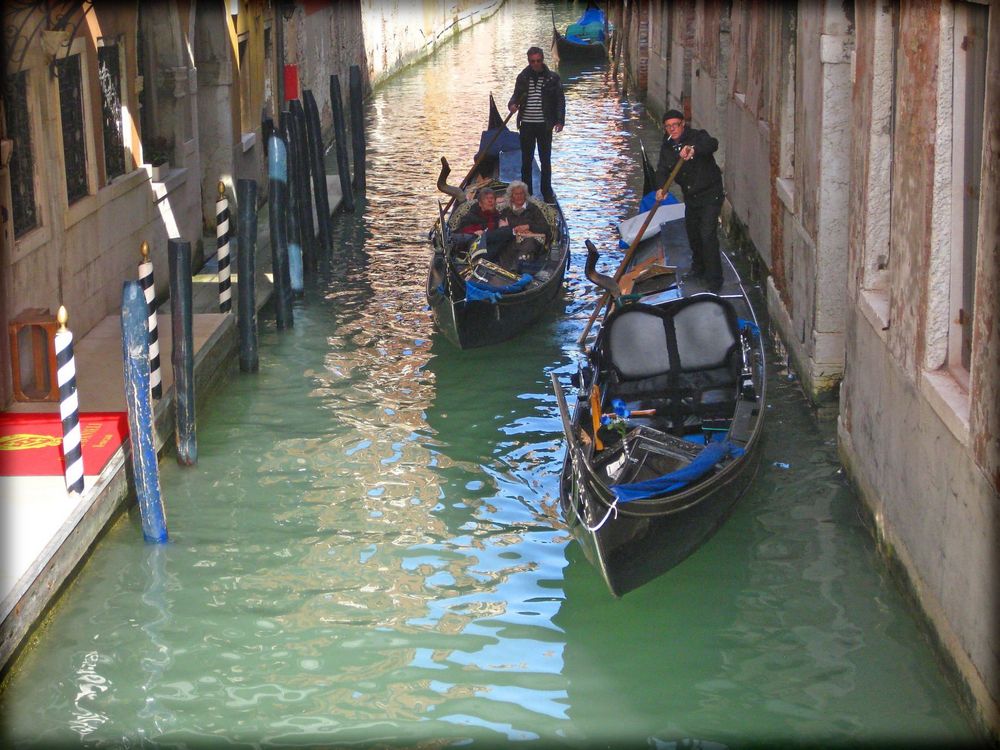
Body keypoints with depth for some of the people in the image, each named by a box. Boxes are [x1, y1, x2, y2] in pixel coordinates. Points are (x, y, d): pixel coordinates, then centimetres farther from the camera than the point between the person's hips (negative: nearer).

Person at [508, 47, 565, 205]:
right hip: (526, 125, 2)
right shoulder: (522, 77, 4)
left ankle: (547, 193, 13)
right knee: (526, 160, 7)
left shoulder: (552, 78, -2)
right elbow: (516, 95, 13)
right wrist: (512, 104, -10)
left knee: (545, 160, 5)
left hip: (544, 125, -2)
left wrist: (560, 120, -8)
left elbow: (560, 100, 0)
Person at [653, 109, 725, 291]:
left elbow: (712, 144, -39)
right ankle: (698, 269, 43)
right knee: (693, 234, 21)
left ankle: (714, 280, -10)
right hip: (690, 197, 7)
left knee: (707, 235, -15)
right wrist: (661, 187, -31)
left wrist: (694, 150, -61)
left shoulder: (697, 136, -17)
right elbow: (662, 169, -9)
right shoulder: (667, 147, 2)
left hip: (710, 195, -7)